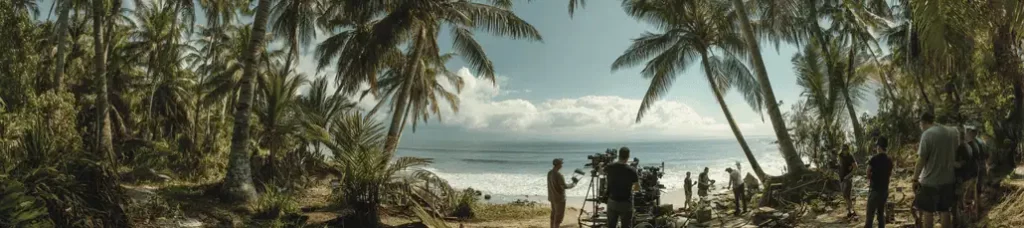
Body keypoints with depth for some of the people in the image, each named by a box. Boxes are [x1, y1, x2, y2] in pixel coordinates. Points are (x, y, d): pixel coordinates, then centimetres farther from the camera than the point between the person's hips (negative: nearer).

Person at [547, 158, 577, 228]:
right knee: (559, 214, 0)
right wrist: (573, 184, -7)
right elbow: (564, 186, -22)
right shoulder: (558, 175, -24)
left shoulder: (549, 173, 2)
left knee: (554, 213, 19)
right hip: (559, 198, -8)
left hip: (552, 197, 8)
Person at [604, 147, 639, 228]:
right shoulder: (631, 170, -14)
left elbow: (603, 171, 20)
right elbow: (637, 187, -4)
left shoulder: (610, 167, -5)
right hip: (626, 203, -3)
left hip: (612, 201, 3)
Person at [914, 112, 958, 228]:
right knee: (944, 210, 14)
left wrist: (915, 178, -10)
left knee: (927, 211, 2)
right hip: (948, 179, 6)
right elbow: (956, 154, 15)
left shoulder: (927, 134, -15)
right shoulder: (953, 132, 5)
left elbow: (921, 160, -16)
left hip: (930, 180, -6)